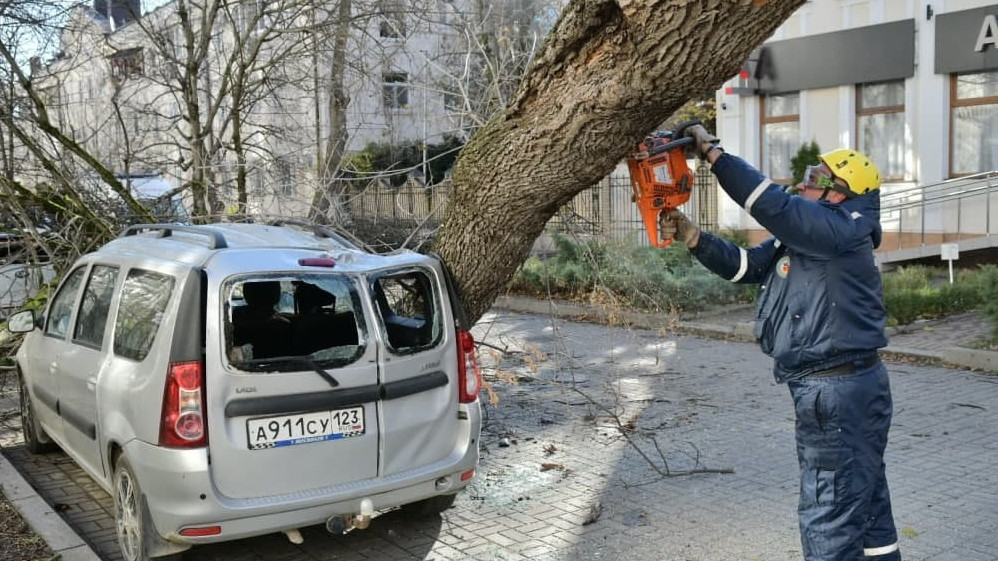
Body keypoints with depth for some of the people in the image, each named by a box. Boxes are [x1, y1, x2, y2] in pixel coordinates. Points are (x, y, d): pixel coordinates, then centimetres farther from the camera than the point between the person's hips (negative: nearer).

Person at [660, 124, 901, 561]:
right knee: (864, 503, 22)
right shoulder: (800, 239, 13)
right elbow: (742, 265, 12)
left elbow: (772, 203, -27)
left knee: (829, 515, -1)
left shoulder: (840, 229, -17)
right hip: (842, 386, 11)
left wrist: (712, 151, -21)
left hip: (839, 391, -10)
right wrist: (691, 236, -1)